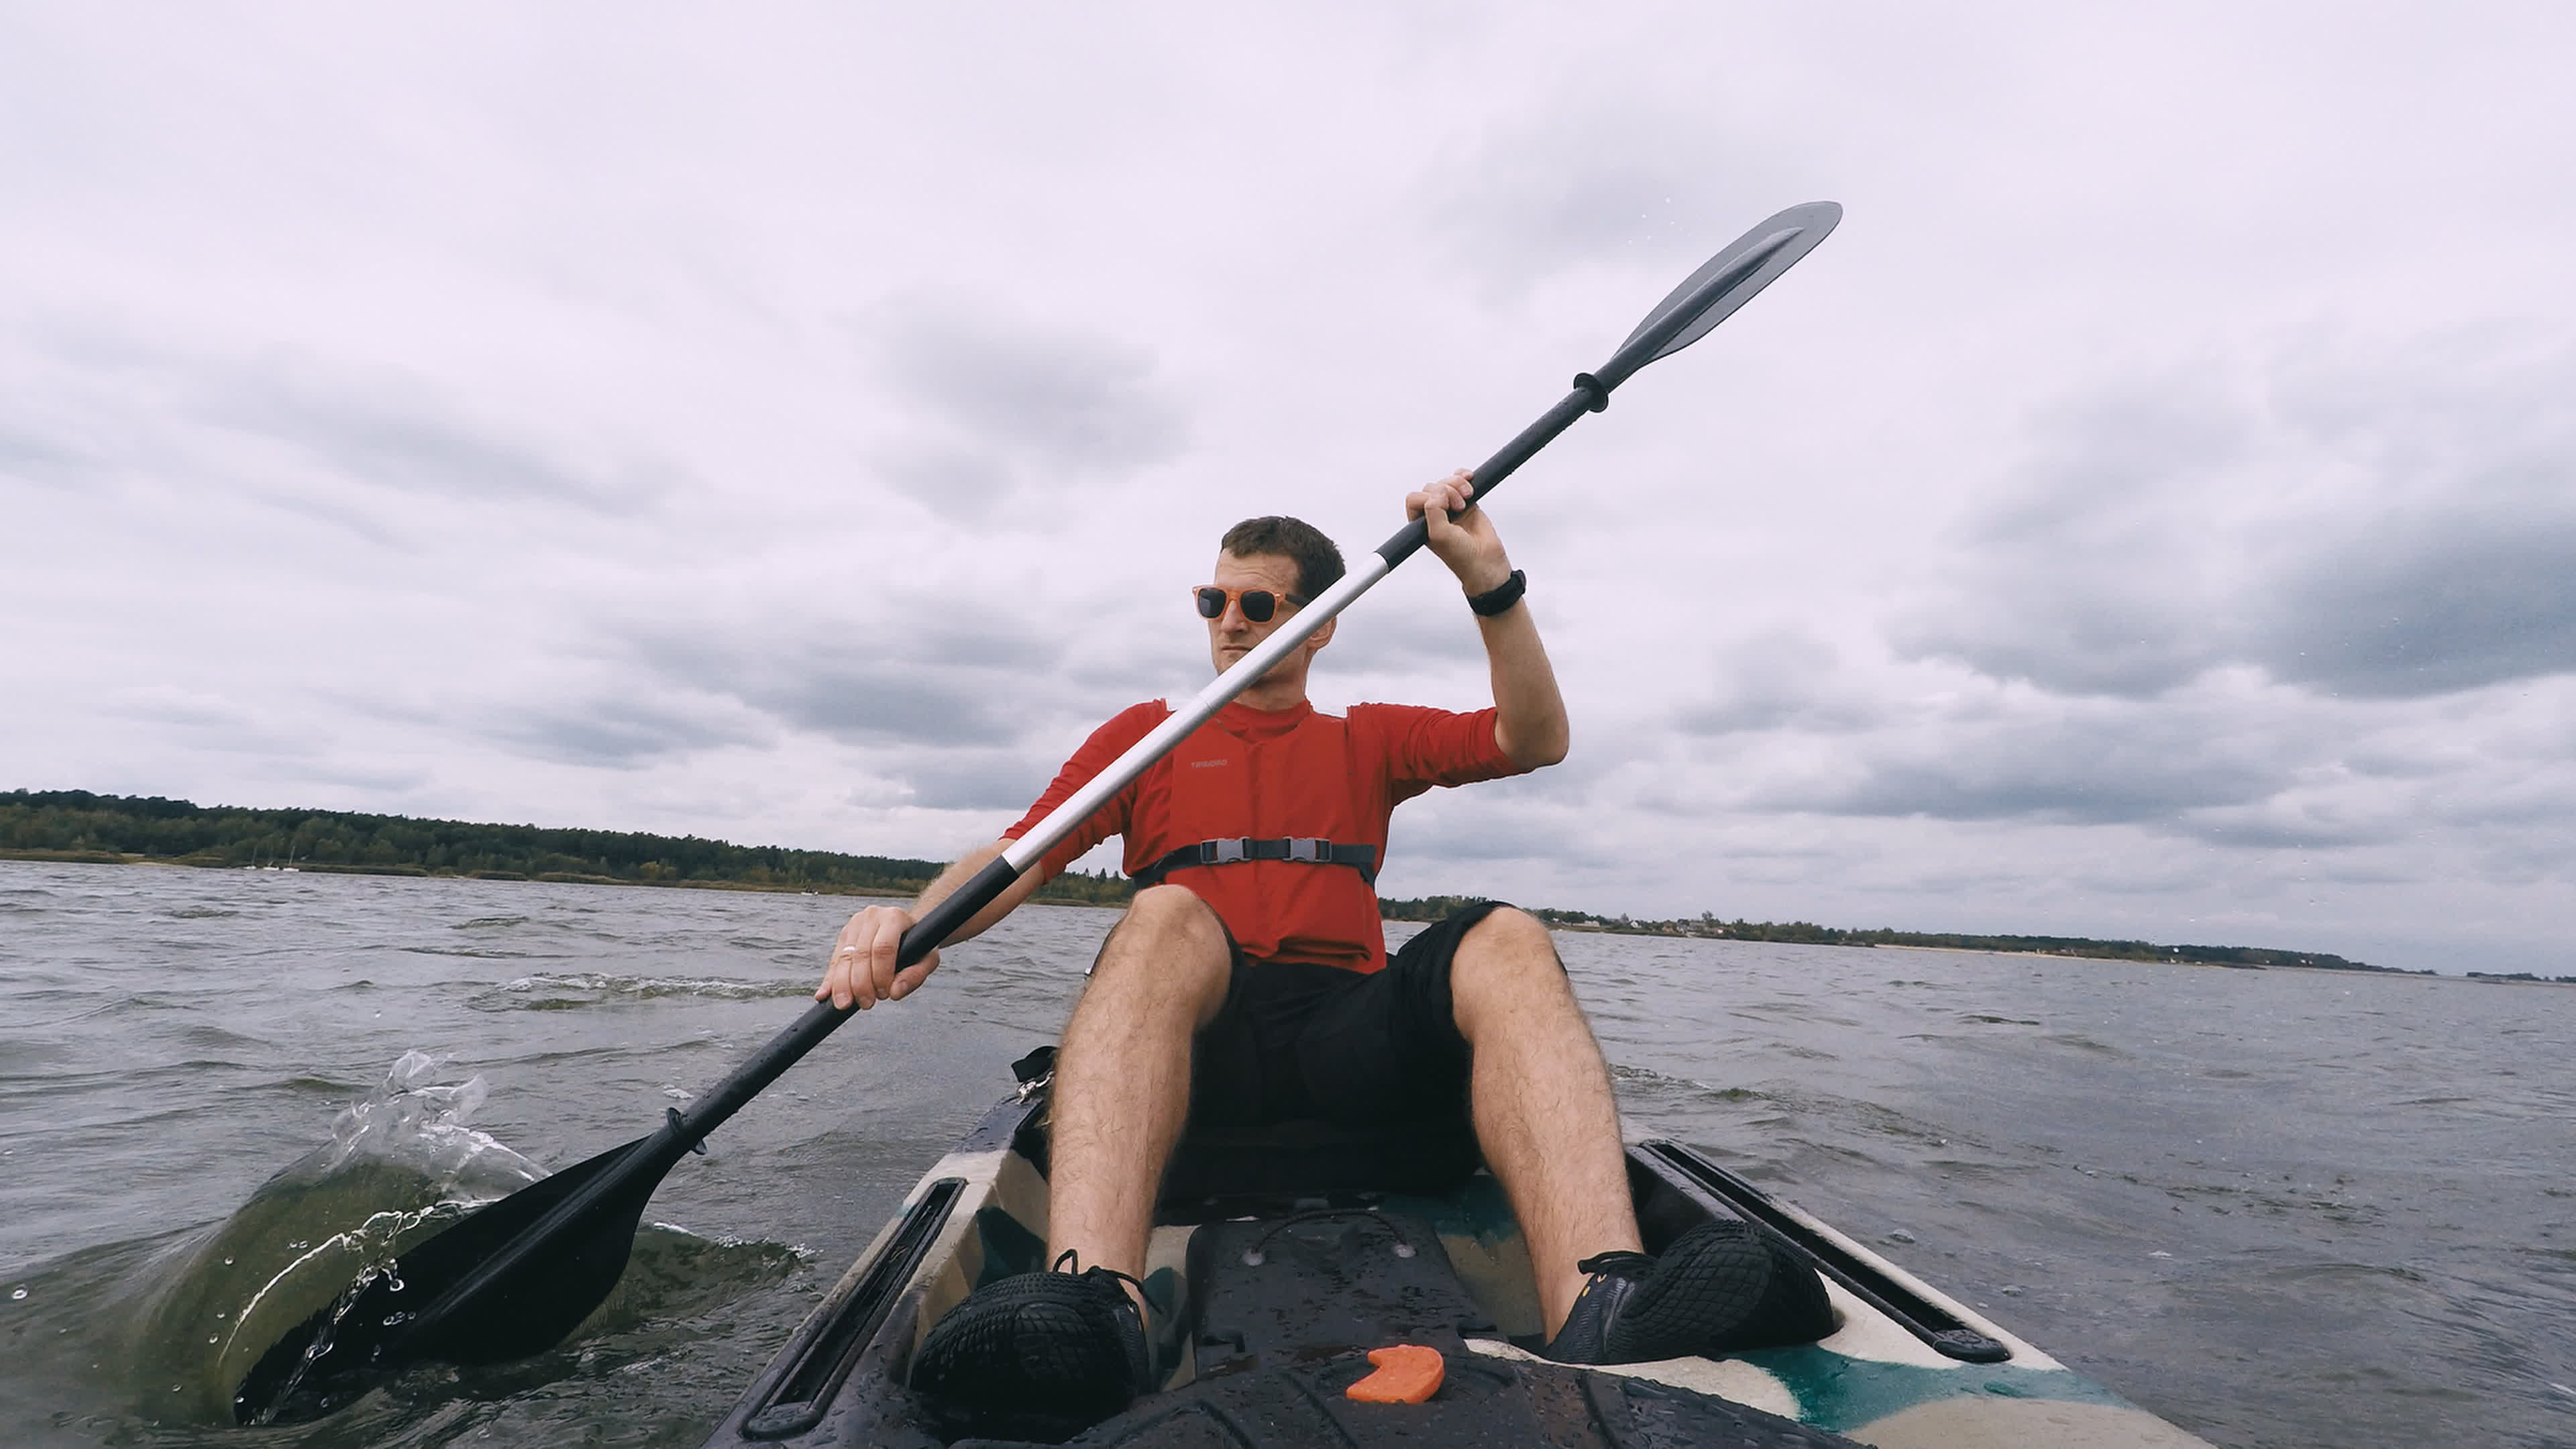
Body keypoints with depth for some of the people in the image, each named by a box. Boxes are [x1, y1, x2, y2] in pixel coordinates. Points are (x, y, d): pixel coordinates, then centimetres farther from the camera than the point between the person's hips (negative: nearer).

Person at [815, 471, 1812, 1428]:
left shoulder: (1371, 741, 23)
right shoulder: (1146, 734, 18)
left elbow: (1536, 740, 8)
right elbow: (1017, 857, 5)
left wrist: (1490, 582, -3)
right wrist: (917, 921, -17)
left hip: (1349, 1038, 2)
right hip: (1199, 1042, -1)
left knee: (1506, 940, -26)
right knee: (1164, 916, -32)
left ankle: (1599, 1312, -48)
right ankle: (1092, 1301, -52)